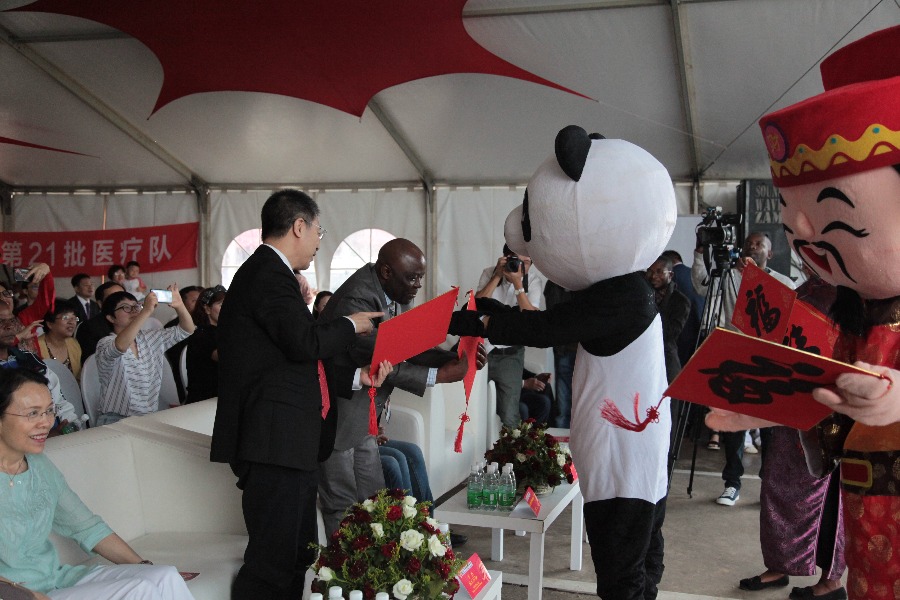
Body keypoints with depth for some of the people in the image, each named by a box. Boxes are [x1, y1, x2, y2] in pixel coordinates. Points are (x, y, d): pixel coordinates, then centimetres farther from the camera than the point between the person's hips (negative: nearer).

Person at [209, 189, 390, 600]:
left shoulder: (268, 272, 20)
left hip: (288, 443, 11)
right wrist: (350, 326, -3)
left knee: (298, 558, 17)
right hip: (275, 442, -11)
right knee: (273, 565, -8)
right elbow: (305, 343, -21)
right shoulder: (268, 272, -11)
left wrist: (358, 377, 16)